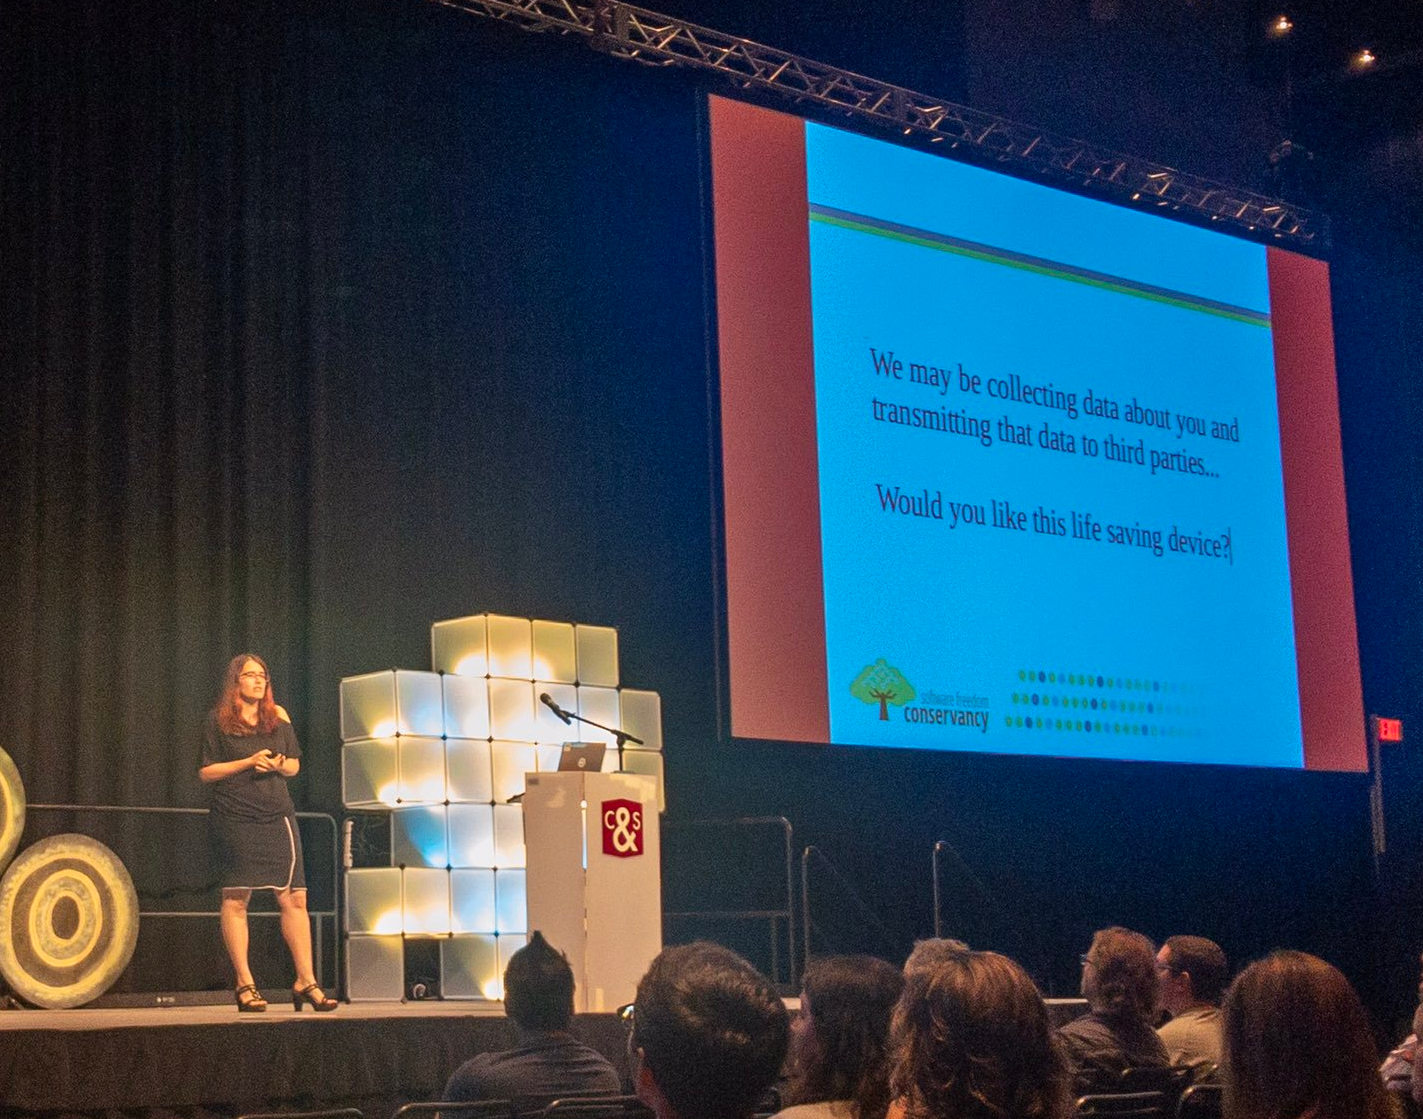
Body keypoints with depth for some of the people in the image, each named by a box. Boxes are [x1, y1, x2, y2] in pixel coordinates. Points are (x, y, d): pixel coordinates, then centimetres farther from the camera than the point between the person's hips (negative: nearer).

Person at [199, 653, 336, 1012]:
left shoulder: (278, 717, 13)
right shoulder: (218, 720, 3)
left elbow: (294, 765, 18)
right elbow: (206, 772, 0)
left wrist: (279, 764, -5)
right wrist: (248, 762, -11)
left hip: (277, 816, 3)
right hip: (234, 818, -3)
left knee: (294, 898, -2)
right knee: (236, 899, -3)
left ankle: (306, 981, 2)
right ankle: (244, 984, 5)